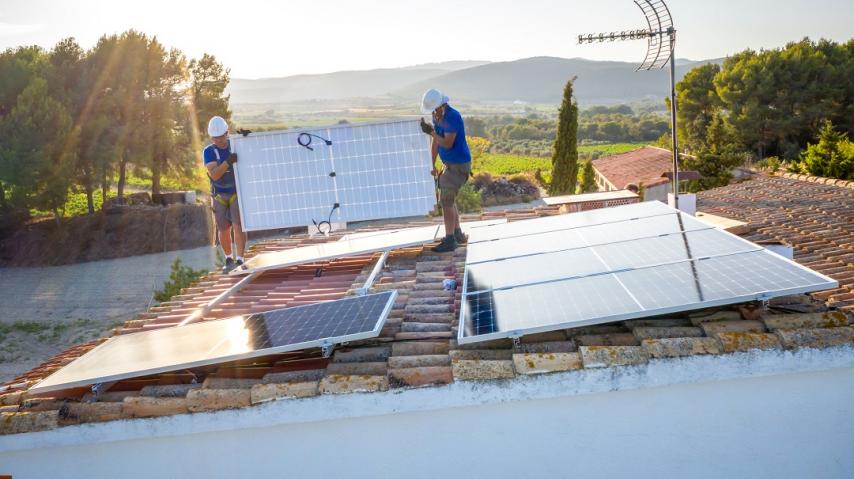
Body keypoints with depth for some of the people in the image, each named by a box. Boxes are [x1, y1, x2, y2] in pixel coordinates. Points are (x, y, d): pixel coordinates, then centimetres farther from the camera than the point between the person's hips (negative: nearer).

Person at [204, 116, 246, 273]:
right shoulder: (208, 152, -8)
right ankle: (229, 260, 24)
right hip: (220, 195, 1)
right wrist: (227, 162, -36)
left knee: (238, 225, -14)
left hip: (237, 193, -1)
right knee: (223, 229, 4)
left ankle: (239, 260, -14)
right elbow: (214, 174, -20)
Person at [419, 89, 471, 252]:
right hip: (449, 163, 10)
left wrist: (431, 132, -28)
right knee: (448, 199, 16)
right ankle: (458, 235, 26)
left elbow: (447, 144, -24)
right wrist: (432, 164, 10)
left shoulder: (452, 117, -22)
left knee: (446, 201, -10)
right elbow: (435, 142, 11)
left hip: (458, 165, -10)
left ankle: (450, 240, -6)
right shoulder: (437, 116, 6)